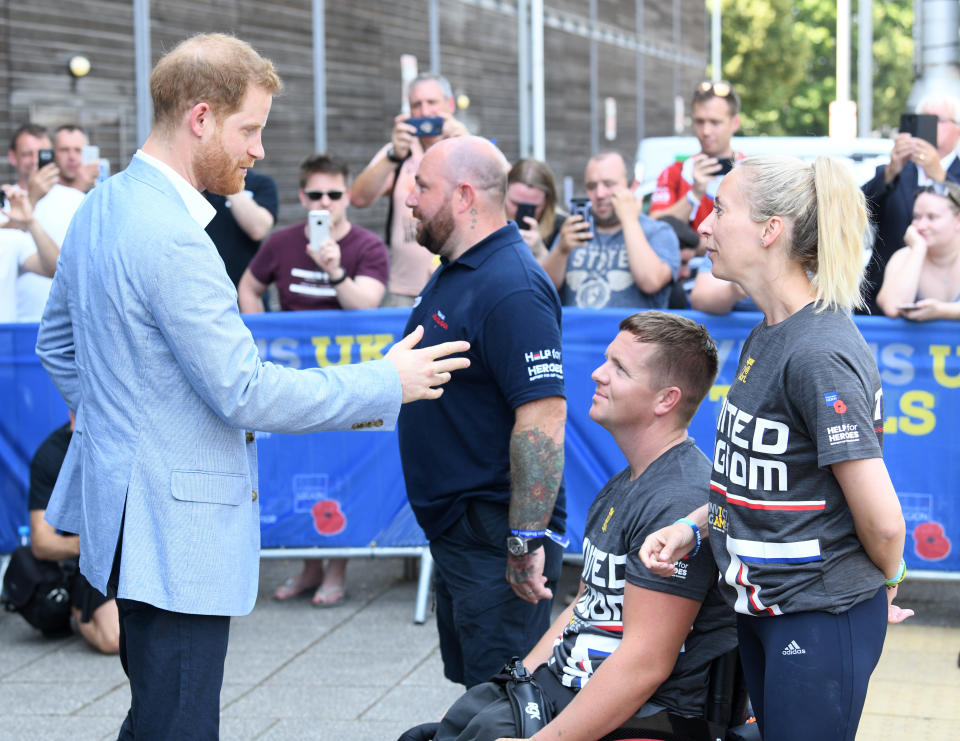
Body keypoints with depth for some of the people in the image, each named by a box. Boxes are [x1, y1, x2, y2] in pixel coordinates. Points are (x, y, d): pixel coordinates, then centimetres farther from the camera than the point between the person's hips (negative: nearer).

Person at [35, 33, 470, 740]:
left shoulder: (102, 206, 9)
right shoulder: (171, 238, -23)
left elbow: (57, 340, 22)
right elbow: (244, 393, -22)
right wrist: (387, 382, -14)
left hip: (123, 495, 11)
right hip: (175, 527, -11)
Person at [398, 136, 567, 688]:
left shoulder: (511, 289, -23)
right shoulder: (457, 269, 11)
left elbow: (544, 418, -28)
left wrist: (526, 541, -28)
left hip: (495, 536, -11)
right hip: (455, 531, 11)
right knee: (473, 689, 20)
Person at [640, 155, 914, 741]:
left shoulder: (819, 353, -23)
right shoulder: (766, 336, 7)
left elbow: (882, 519, -23)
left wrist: (886, 583, -5)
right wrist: (694, 528, 2)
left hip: (821, 621, -9)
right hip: (761, 604, 9)